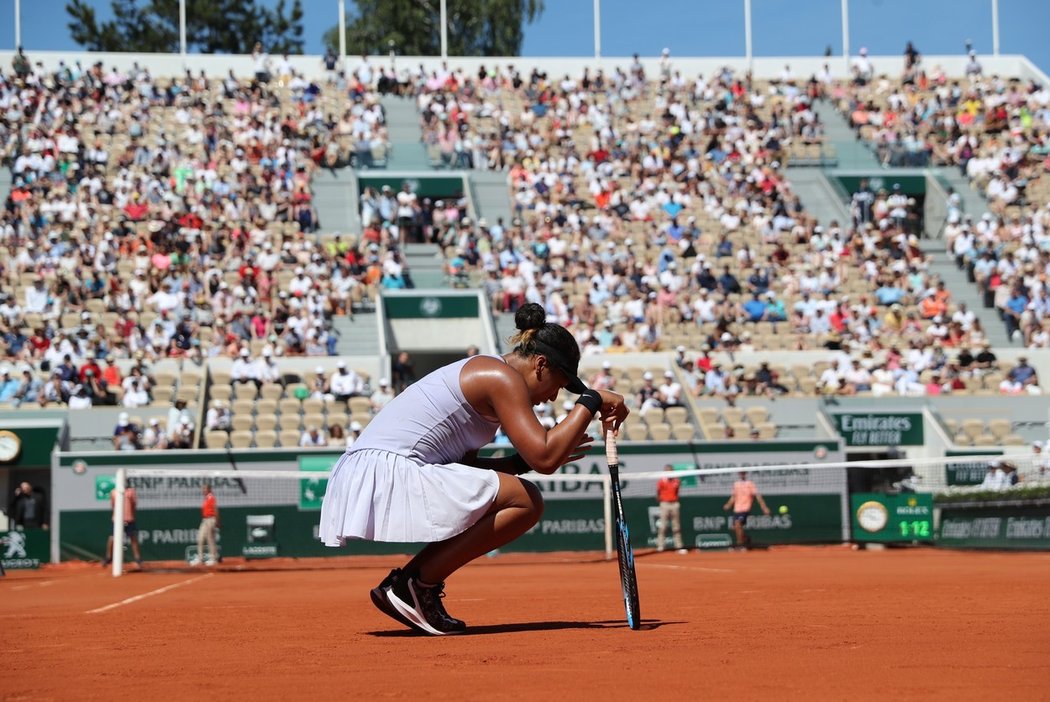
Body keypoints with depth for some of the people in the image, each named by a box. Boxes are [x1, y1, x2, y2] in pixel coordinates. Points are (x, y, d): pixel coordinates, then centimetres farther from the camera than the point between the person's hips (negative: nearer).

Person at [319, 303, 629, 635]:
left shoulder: (480, 371, 25)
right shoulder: (503, 377, -5)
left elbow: (462, 465, 25)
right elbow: (544, 459, -14)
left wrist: (523, 461, 19)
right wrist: (591, 400, -5)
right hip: (388, 474, -10)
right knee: (526, 500, -10)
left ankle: (405, 584, 11)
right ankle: (416, 584, -8)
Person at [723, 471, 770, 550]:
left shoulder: (750, 484, -4)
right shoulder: (736, 484, 13)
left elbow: (757, 496, -9)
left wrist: (764, 508, -16)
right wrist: (728, 505, 7)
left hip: (745, 509, -6)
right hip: (736, 509, 6)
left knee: (737, 524, -25)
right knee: (735, 528, 7)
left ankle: (740, 544, -16)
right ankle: (746, 538, 33)